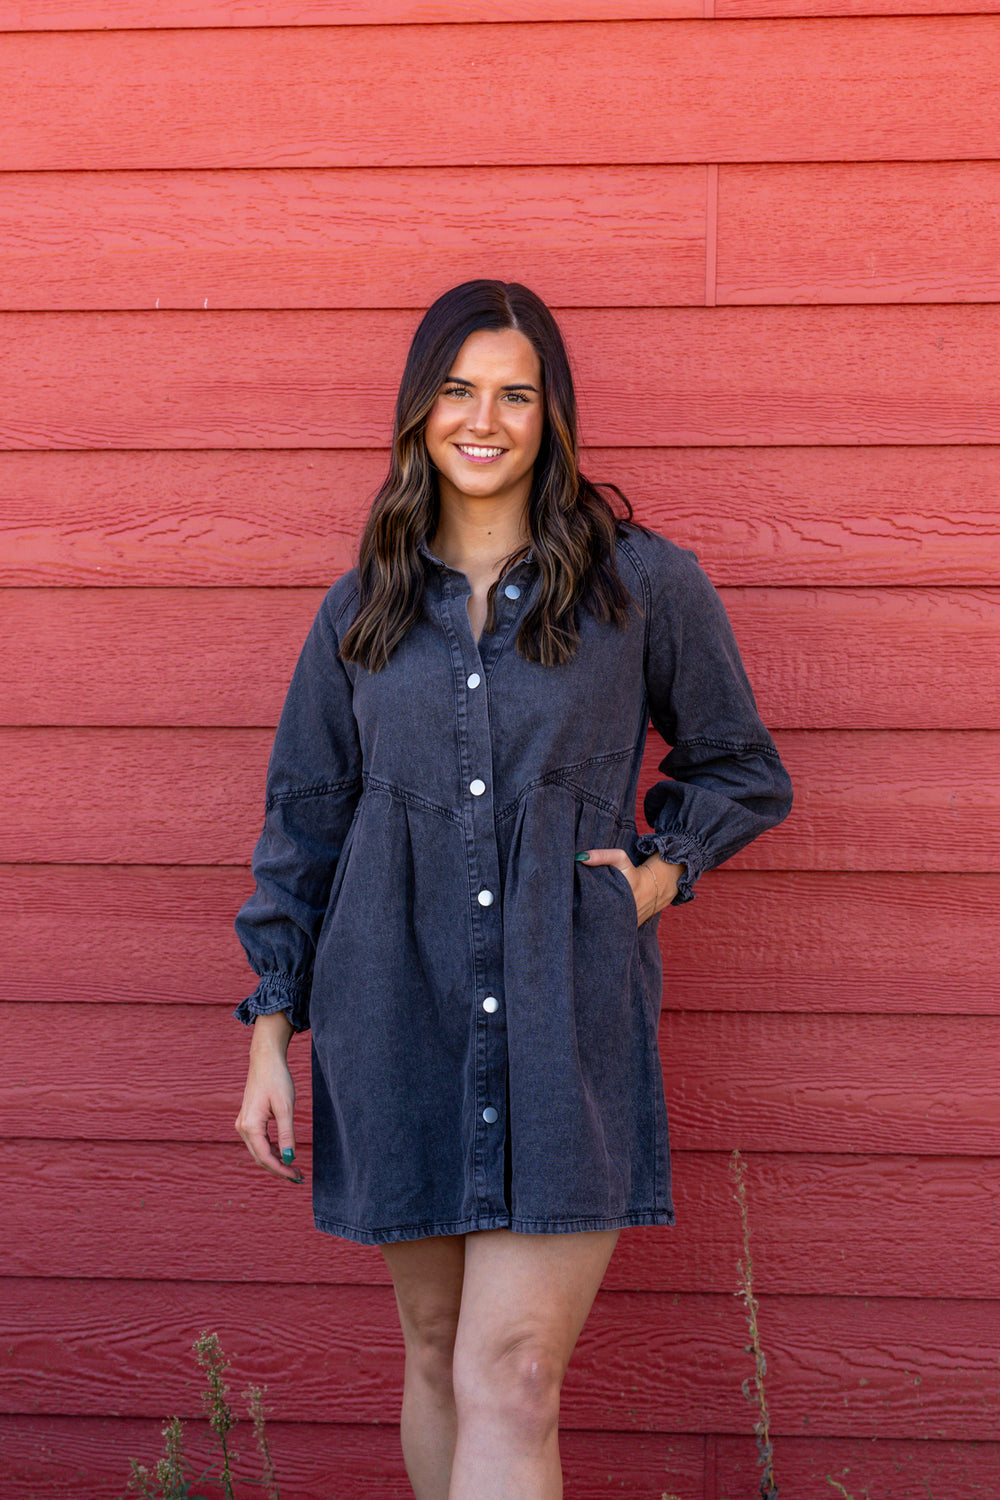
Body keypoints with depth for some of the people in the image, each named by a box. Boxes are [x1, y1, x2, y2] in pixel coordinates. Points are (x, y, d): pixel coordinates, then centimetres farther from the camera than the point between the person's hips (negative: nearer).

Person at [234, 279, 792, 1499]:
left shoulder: (644, 585, 3)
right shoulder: (362, 610, 9)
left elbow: (740, 769, 15)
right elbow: (302, 822, 13)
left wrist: (662, 868, -3)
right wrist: (269, 1034, 9)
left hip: (567, 1025, -3)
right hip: (399, 1029, 3)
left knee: (513, 1377, -11)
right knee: (437, 1357, 12)